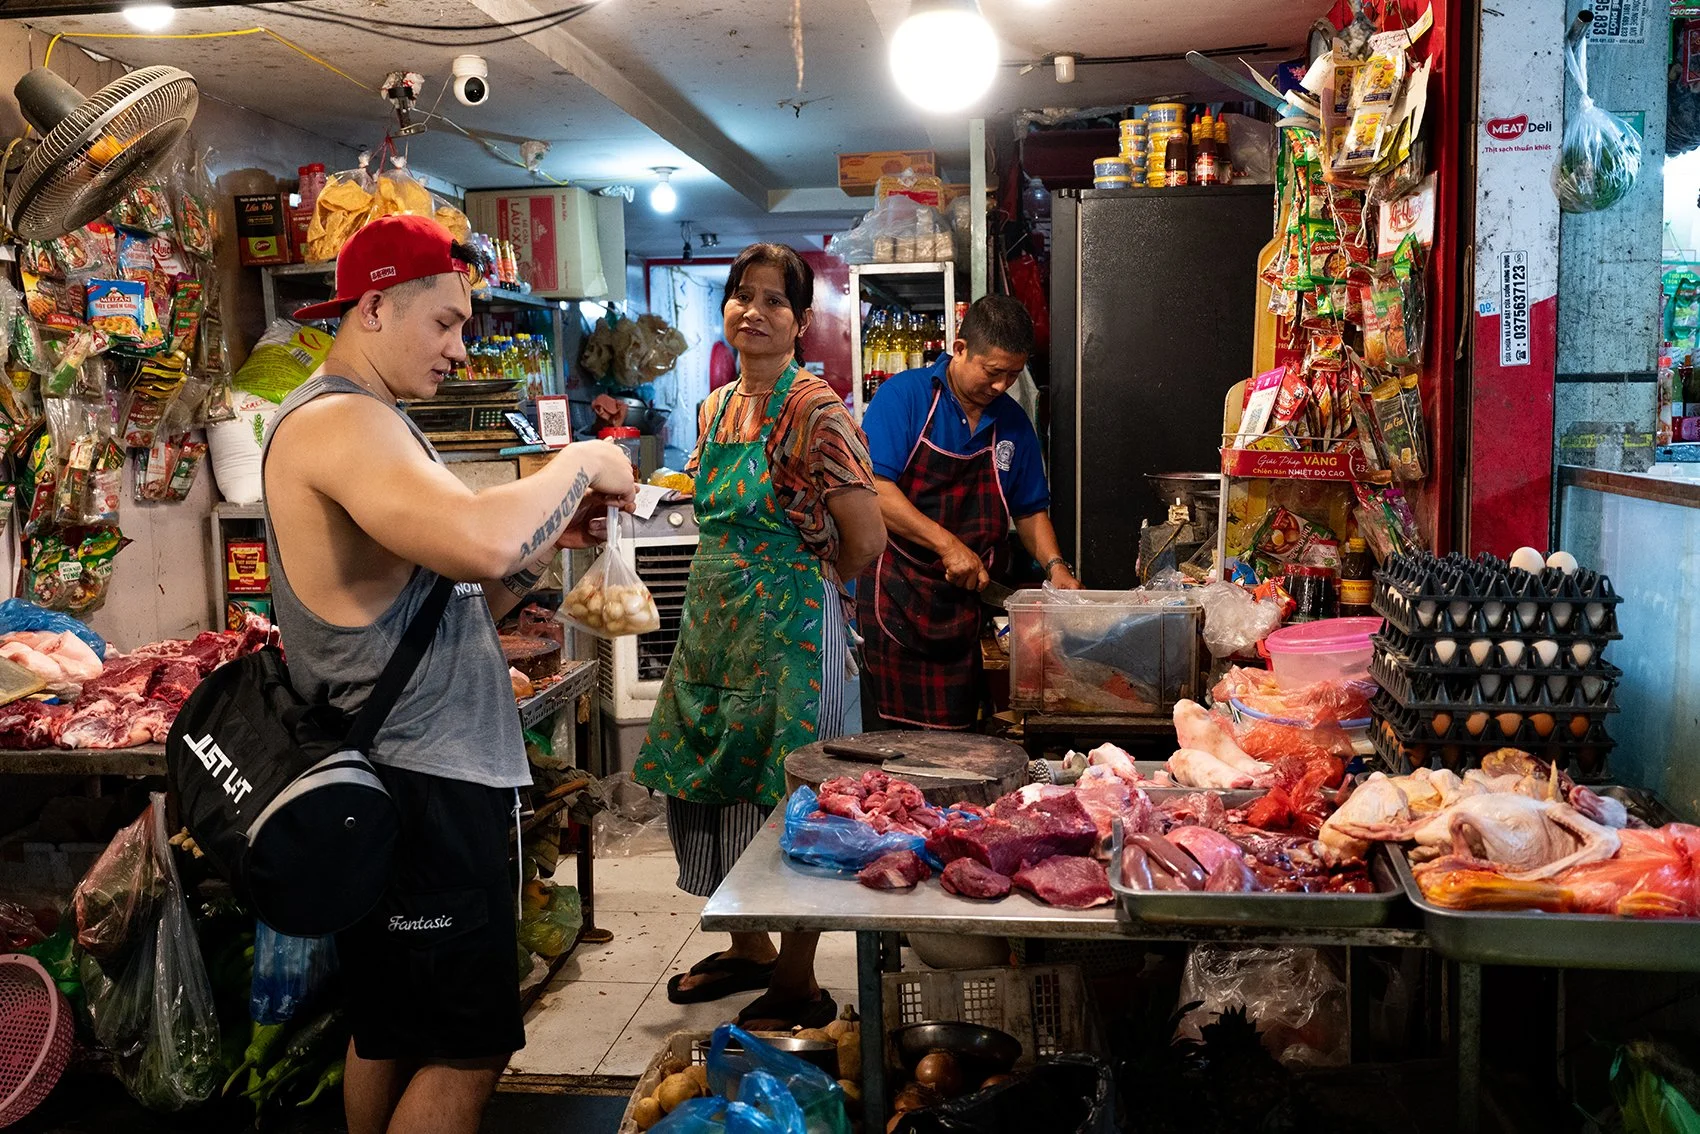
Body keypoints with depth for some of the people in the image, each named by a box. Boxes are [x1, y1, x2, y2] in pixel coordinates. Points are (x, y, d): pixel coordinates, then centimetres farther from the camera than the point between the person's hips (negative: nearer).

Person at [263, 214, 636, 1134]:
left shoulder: (369, 422, 18)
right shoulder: (336, 419, -16)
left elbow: (453, 603, 19)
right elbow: (482, 540, -34)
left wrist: (548, 539, 5)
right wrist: (578, 463, -16)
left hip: (420, 775, 11)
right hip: (419, 784, -11)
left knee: (388, 1031, 20)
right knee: (469, 1050, -2)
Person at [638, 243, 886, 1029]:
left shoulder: (814, 412, -15)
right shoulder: (716, 408, 10)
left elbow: (866, 537, -16)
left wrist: (800, 592, -2)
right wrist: (721, 598, 13)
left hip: (790, 634, -8)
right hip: (714, 625, 8)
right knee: (712, 785, 15)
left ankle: (798, 985, 18)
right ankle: (748, 949, 35)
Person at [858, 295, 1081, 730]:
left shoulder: (1013, 423, 10)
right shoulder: (903, 395, -6)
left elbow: (1030, 510, 19)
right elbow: (871, 487, -16)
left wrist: (1054, 565, 1)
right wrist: (947, 544, -20)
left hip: (965, 599, 5)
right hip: (895, 594, -5)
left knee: (956, 735, 5)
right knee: (896, 732, -5)